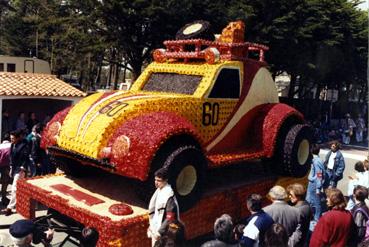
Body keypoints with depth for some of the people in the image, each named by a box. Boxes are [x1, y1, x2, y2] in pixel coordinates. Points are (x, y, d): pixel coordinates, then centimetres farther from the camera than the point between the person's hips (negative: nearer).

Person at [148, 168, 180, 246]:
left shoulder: (168, 195, -22)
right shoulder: (158, 191, 5)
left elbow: (170, 217, -23)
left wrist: (160, 232, -19)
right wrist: (151, 225, 14)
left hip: (163, 233, -9)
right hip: (155, 230, 9)